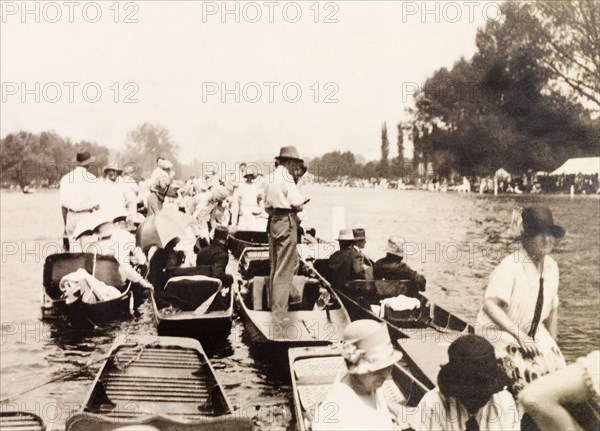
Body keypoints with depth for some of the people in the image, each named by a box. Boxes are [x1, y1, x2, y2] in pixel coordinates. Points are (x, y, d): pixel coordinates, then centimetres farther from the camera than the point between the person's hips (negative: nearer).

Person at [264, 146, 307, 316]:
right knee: (285, 269, -5)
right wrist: (301, 205, 4)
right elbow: (297, 204, -16)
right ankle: (279, 310, -4)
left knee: (274, 267, 15)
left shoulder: (271, 177, 15)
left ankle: (273, 305, 23)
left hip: (273, 221, 9)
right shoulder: (286, 177, -12)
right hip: (287, 222, -9)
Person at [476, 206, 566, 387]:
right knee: (526, 372, -26)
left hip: (533, 332, 7)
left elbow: (551, 310, 10)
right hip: (500, 332, -7)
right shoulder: (511, 266, -22)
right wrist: (519, 334, -28)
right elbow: (490, 305, -28)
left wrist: (553, 349, 11)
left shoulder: (551, 266, 0)